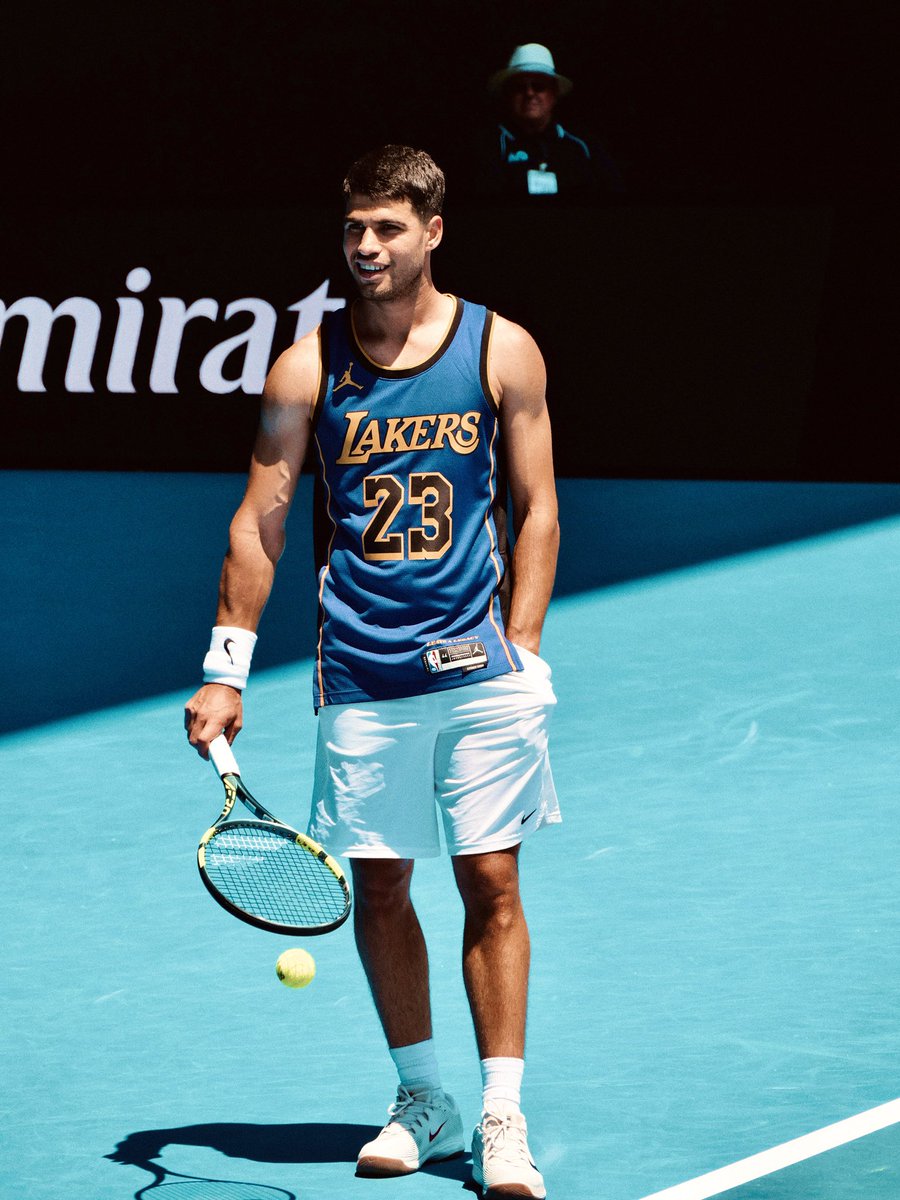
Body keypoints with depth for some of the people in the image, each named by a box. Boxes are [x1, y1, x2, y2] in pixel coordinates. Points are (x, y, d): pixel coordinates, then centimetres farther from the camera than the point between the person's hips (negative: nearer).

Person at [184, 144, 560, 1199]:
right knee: (379, 887, 6)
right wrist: (226, 669, 0)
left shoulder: (502, 351, 0)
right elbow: (259, 521, 4)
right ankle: (421, 1102, 21)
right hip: (361, 677, 1)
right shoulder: (308, 368, 1)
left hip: (479, 668, -1)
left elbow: (535, 510, 4)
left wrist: (520, 649, -3)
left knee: (491, 884, -3)